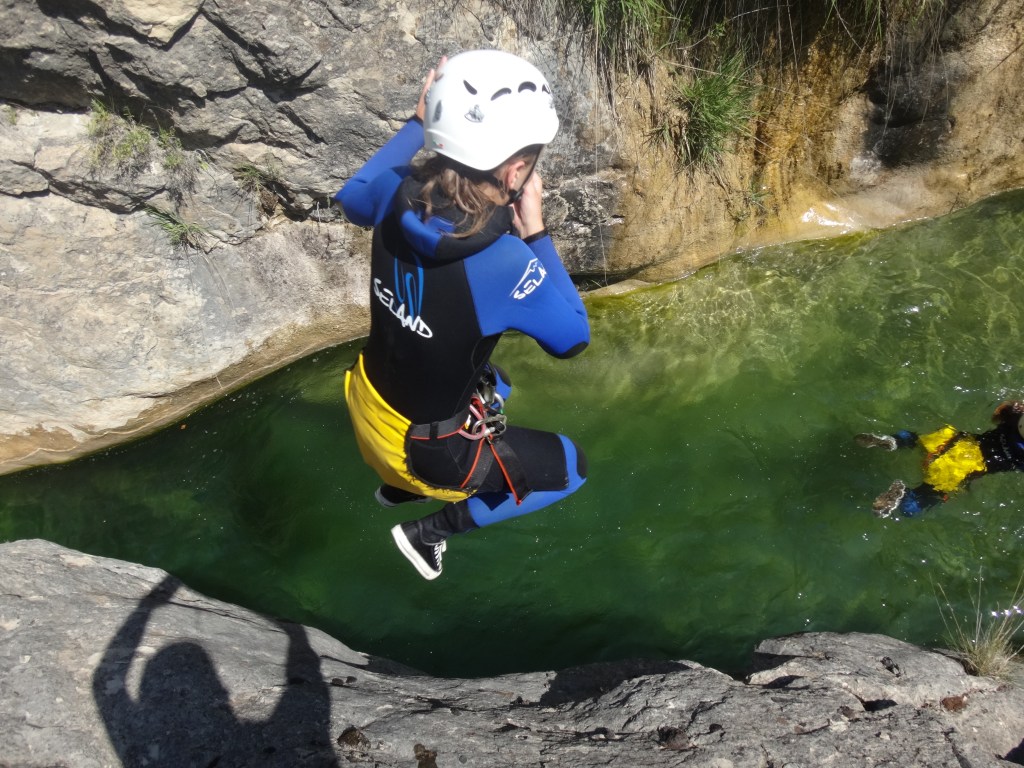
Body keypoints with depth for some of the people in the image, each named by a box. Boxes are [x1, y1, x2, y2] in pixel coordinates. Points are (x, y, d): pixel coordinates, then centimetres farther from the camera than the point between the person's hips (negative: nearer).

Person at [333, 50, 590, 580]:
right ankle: (429, 531, 17)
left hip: (369, 402, 7)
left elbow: (352, 199, 8)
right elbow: (573, 339, -15)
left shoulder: (397, 193, -19)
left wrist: (415, 124, 7)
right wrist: (536, 233, -17)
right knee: (570, 468, 16)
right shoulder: (505, 265, -35)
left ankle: (399, 485, 46)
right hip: (427, 449, -6)